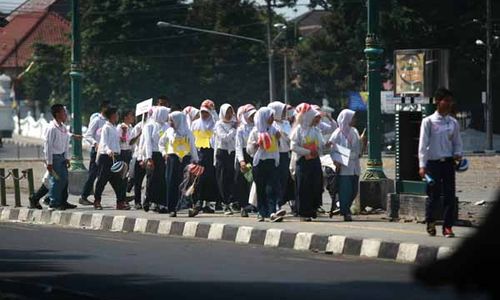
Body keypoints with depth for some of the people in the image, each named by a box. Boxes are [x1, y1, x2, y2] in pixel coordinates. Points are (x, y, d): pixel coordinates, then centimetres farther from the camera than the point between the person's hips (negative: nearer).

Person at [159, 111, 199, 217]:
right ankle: (172, 209, -3)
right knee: (172, 183, -4)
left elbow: (192, 147, 7)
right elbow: (161, 142, 22)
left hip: (185, 158, -1)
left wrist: (195, 160, 4)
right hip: (173, 158, 1)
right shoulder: (169, 132, 8)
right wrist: (164, 153, 8)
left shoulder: (187, 132, 3)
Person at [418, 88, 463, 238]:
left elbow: (457, 142, 16)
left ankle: (448, 226, 4)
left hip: (448, 162, 3)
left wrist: (457, 154, -6)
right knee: (434, 195, 2)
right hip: (433, 162, -3)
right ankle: (430, 222, 24)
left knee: (450, 196, -2)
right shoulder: (428, 121, -4)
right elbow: (423, 144, -6)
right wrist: (422, 165, -13)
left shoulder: (453, 122, 8)